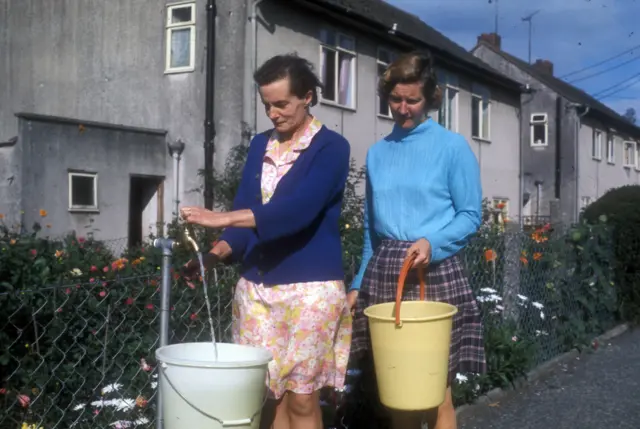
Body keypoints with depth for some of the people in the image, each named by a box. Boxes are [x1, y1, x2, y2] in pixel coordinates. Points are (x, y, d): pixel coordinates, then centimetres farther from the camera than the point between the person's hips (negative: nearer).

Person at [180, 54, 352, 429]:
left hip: (310, 287, -5)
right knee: (268, 395, 8)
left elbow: (298, 209, -20)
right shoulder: (261, 146, 13)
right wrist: (220, 250, -13)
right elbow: (245, 209, 8)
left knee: (302, 397, 1)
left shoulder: (331, 147, -5)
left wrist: (223, 219, -26)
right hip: (256, 286, 5)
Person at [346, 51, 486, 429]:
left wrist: (431, 243, -21)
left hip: (435, 274, -4)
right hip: (383, 275, 5)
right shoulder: (378, 153, 12)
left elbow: (471, 215, -3)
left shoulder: (452, 146, -1)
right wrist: (359, 284, 15)